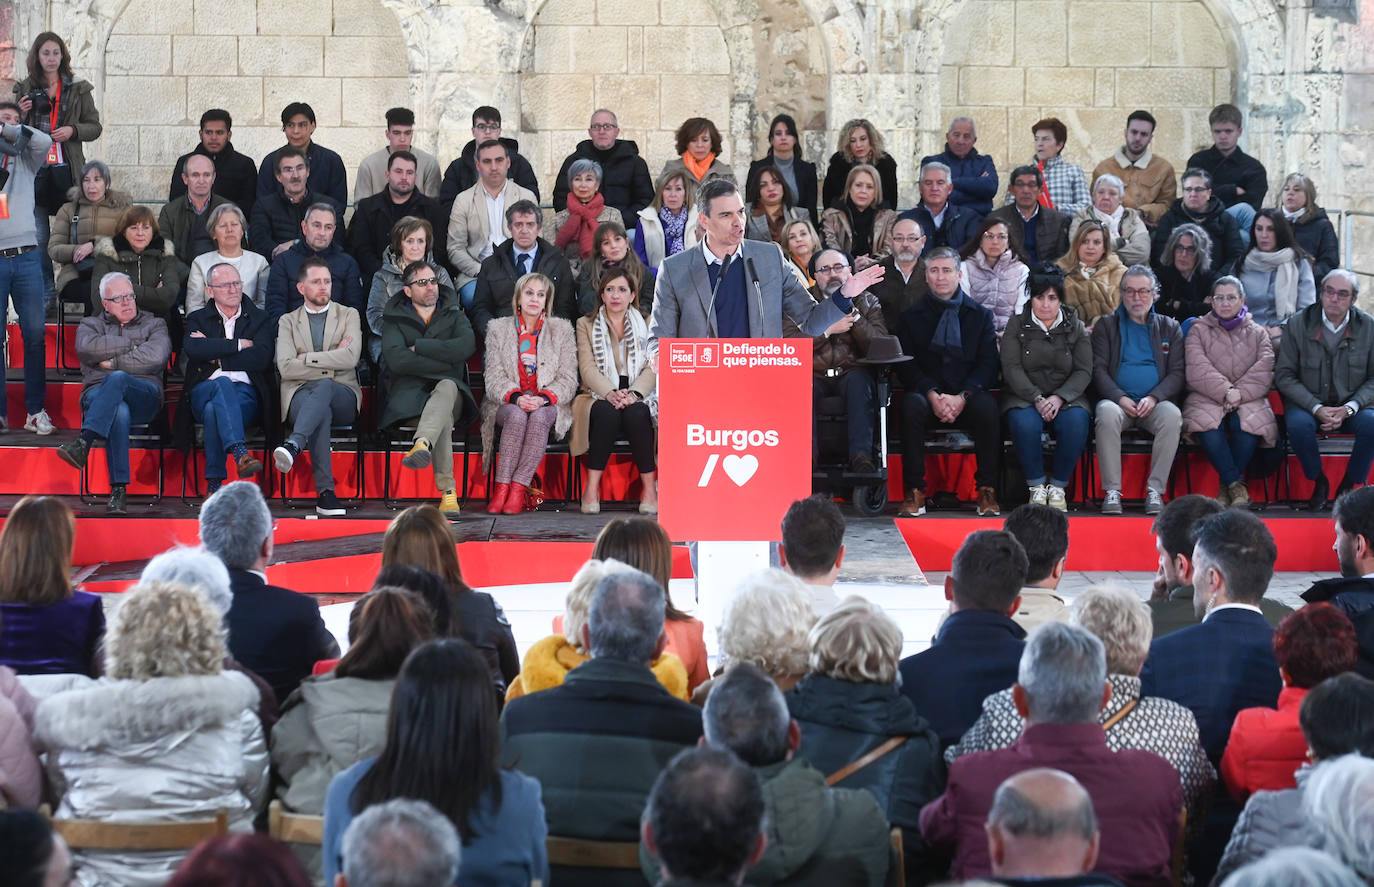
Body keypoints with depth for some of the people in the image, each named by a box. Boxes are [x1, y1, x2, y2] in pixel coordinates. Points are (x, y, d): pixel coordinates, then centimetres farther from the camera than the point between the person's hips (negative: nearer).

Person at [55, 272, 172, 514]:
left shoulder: (154, 325, 21)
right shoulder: (92, 325, 24)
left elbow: (156, 357, -2)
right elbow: (87, 348, -3)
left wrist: (114, 363, -2)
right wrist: (134, 345, 1)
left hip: (145, 397, 0)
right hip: (98, 393, 0)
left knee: (117, 379, -37)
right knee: (119, 412, -38)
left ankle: (83, 442, -49)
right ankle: (118, 489, -46)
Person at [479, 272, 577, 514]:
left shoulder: (561, 329, 10)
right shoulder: (498, 329, 11)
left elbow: (568, 378, 2)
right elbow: (494, 378, 2)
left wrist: (543, 398, -17)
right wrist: (516, 397, -19)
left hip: (548, 404, 0)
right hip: (508, 402, 0)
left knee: (539, 417, -35)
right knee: (517, 416, -35)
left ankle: (519, 488, -39)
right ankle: (501, 487, -39)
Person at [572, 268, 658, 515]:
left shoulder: (646, 325, 15)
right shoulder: (586, 325, 14)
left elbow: (652, 367, 3)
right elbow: (588, 368, 1)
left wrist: (634, 394, -17)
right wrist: (610, 393, -19)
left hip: (639, 396, 0)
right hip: (601, 396, 0)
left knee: (636, 413, -36)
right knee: (607, 412, -36)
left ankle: (649, 487, -32)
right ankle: (592, 489, -35)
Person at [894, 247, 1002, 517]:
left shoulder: (981, 315, 10)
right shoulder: (911, 317, 10)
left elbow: (988, 364, 1)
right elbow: (906, 365, 2)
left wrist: (962, 398, -16)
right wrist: (932, 395, -17)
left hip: (969, 396, 0)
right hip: (928, 395, 0)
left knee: (986, 405, -34)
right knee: (912, 404, -35)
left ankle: (987, 491, -25)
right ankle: (914, 492, -31)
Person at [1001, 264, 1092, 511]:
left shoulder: (1076, 328, 10)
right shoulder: (1017, 326, 6)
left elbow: (1084, 371, 1)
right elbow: (1012, 368, -4)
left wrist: (1059, 398, -16)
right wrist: (1037, 399, -19)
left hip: (1066, 396, 1)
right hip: (1024, 396, -1)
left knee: (1076, 423, -32)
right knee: (1025, 424, -35)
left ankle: (1058, 486, -16)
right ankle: (1036, 486, -18)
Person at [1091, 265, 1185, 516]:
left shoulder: (1169, 327, 16)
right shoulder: (1106, 325, 14)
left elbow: (1177, 373, 7)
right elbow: (1098, 369, 4)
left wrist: (1154, 397, -12)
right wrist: (1120, 398, -14)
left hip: (1155, 402, 1)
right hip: (1117, 399, -1)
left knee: (1172, 415, -34)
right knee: (1108, 414, -36)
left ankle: (1155, 490, -29)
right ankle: (1112, 491, -32)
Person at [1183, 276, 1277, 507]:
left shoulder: (1257, 333, 18)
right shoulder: (1199, 330, 14)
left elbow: (1264, 371, 3)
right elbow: (1197, 370, -2)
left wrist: (1240, 393, -14)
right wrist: (1225, 391, -16)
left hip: (1248, 399, 1)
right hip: (1207, 399, -1)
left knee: (1246, 424, -34)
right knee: (1207, 425, -36)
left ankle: (1226, 485, -19)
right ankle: (1236, 483, -25)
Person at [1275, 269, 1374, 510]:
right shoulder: (1298, 324, -3)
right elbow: (1284, 376, -4)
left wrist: (1348, 408, -17)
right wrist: (1317, 408, -17)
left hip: (1351, 406, 1)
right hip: (1307, 403, -1)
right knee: (1298, 424, -34)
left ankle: (1348, 485, -8)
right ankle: (1319, 482, -7)